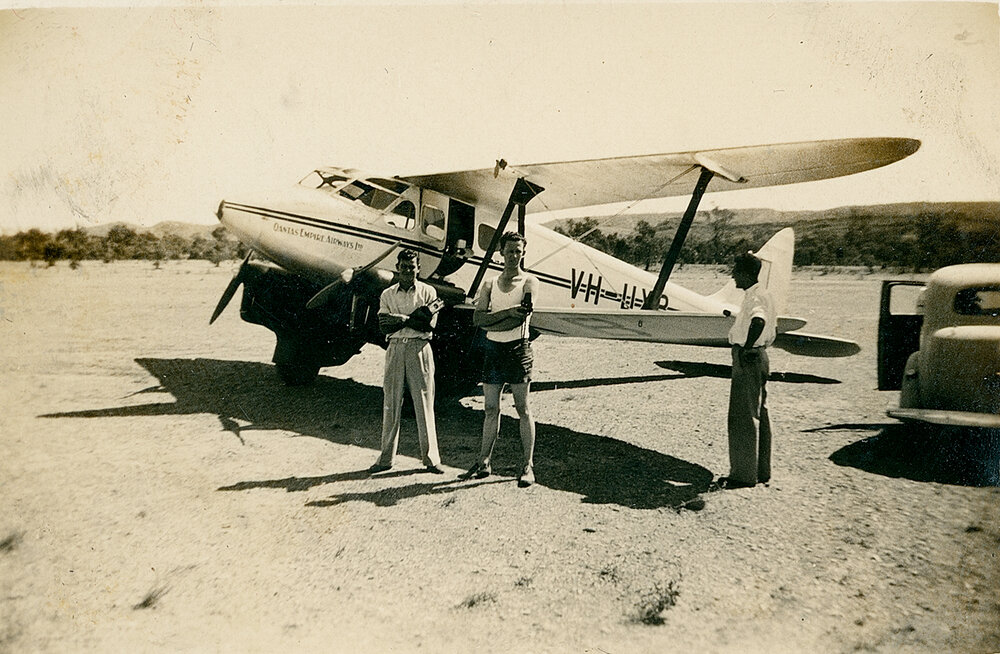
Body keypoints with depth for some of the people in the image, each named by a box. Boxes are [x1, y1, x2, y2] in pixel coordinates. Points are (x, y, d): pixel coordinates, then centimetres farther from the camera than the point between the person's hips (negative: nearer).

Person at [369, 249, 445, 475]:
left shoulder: (428, 292, 5)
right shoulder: (387, 295, 11)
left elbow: (429, 325, -7)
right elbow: (384, 327, -2)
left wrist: (401, 319, -10)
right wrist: (417, 316, -9)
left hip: (419, 349, -2)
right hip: (395, 349, 2)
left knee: (424, 403, -1)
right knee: (391, 403, 4)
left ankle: (430, 458, 6)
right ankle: (386, 458, 11)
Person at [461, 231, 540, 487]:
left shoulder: (529, 282, 2)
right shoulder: (489, 284, 12)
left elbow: (523, 317, -14)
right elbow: (477, 318, -3)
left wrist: (491, 320, -10)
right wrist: (509, 312, -15)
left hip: (518, 349, -4)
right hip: (493, 350, 4)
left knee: (523, 409, -1)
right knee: (491, 409, 9)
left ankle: (528, 466, 4)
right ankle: (483, 462, 17)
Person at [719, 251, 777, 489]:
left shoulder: (755, 296, -17)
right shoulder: (762, 294, 15)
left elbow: (758, 321, -38)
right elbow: (772, 320, 30)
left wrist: (746, 348, -28)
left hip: (748, 359, -11)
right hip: (759, 357, 11)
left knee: (743, 417, -4)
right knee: (758, 415, 14)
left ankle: (744, 475, 2)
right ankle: (761, 472, 22)